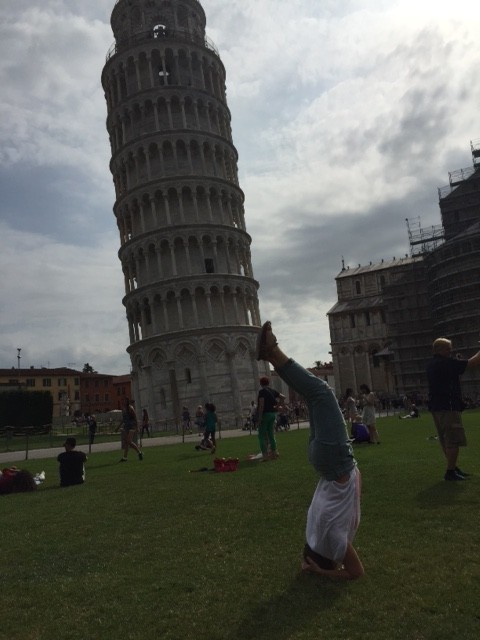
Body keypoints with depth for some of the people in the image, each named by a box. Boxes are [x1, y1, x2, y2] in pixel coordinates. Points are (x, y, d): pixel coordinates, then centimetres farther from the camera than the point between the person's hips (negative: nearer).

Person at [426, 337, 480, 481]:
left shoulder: (431, 365, 14)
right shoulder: (446, 363, -14)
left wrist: (457, 363, 17)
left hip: (435, 407, 10)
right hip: (448, 406, -10)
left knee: (446, 441, 15)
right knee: (454, 441, -6)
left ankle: (453, 468, 24)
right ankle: (450, 472, -5)